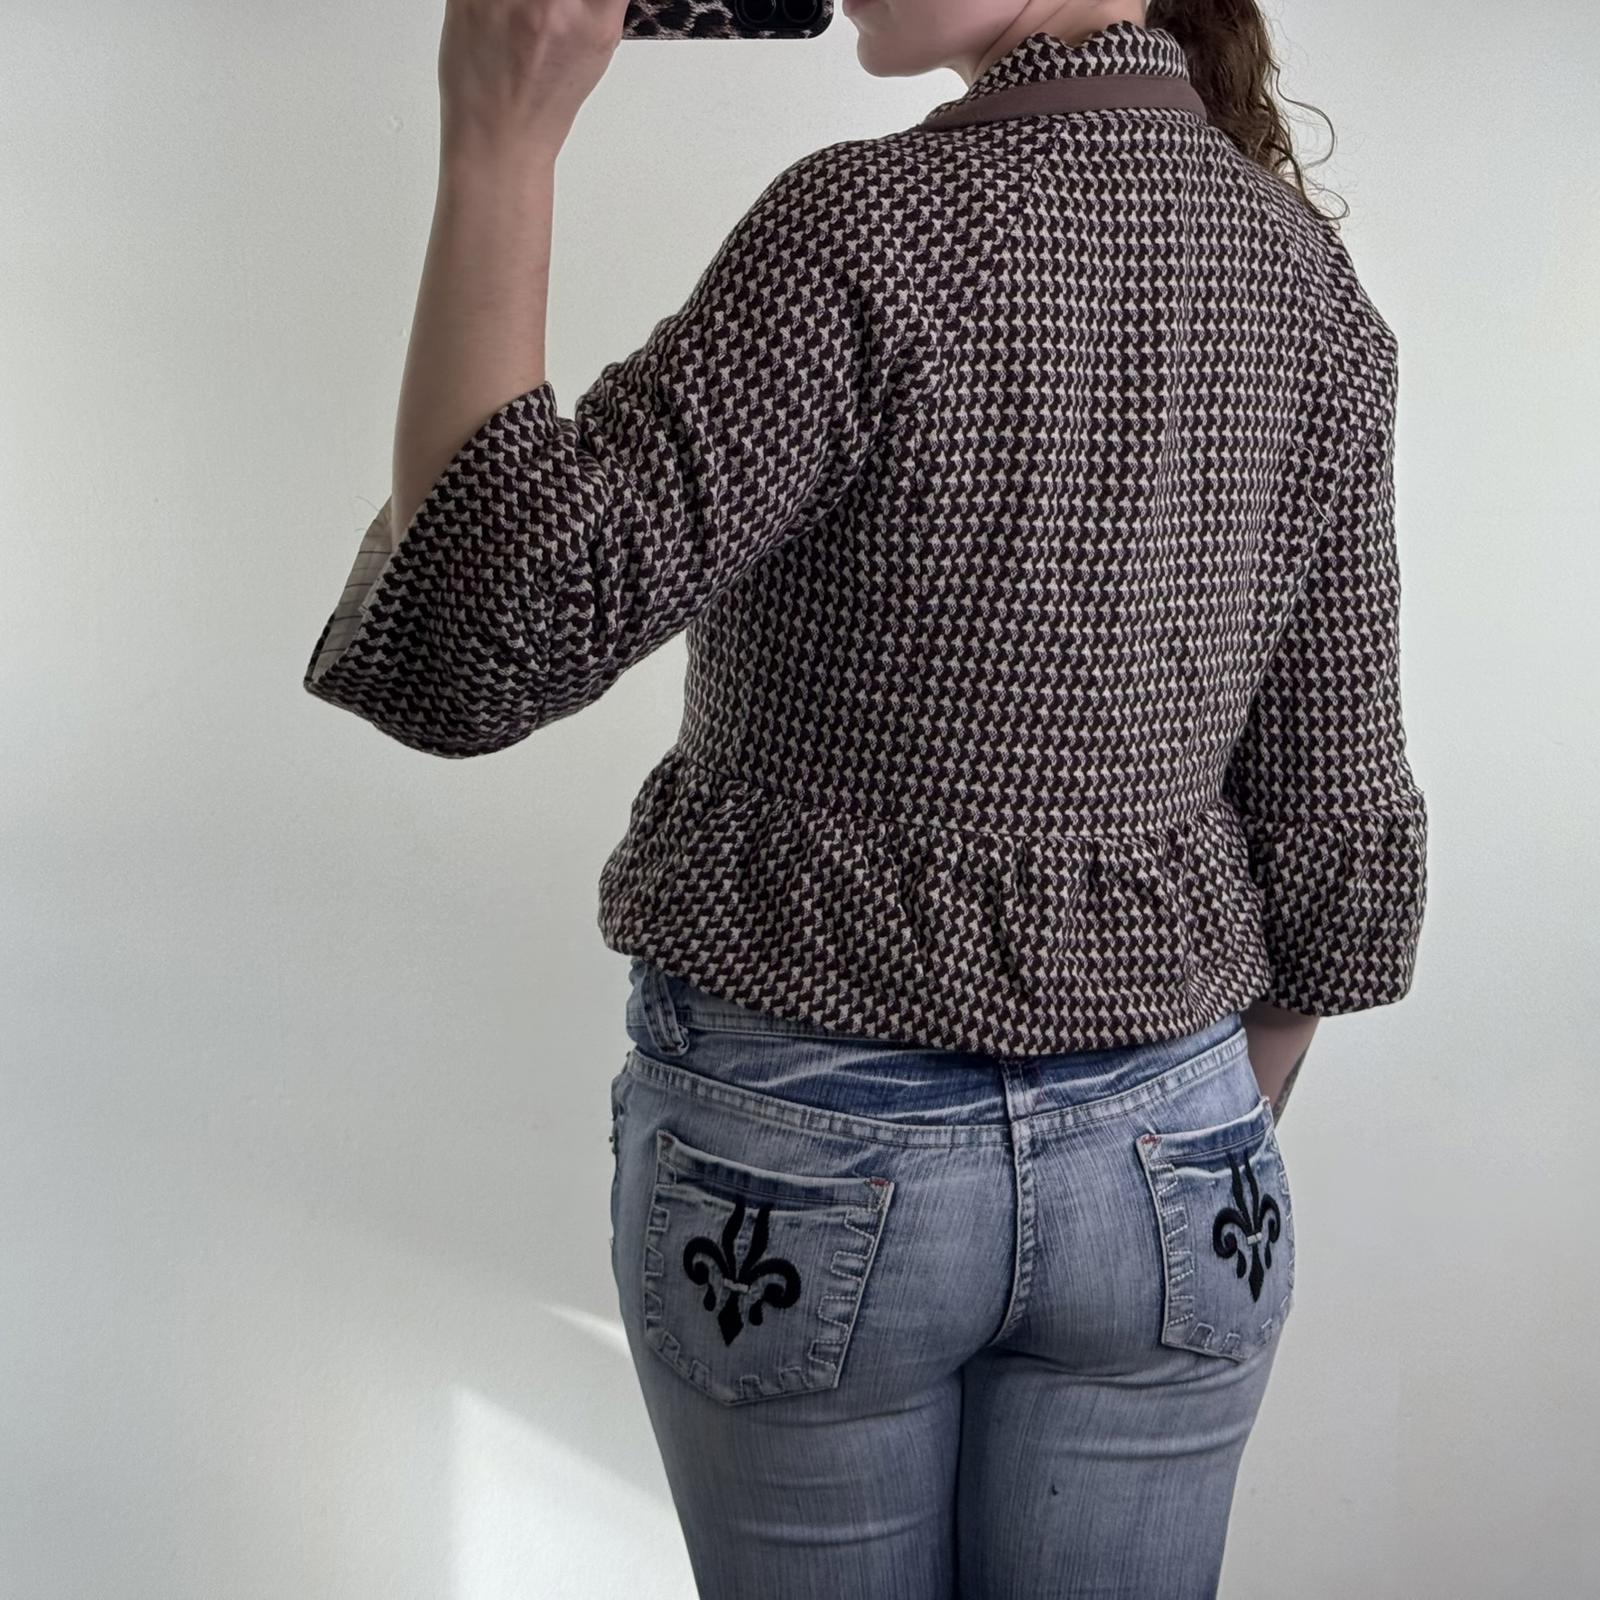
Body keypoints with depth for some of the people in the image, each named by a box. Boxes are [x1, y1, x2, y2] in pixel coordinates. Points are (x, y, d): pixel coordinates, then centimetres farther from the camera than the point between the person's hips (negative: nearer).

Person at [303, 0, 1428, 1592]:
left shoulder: (872, 229, -21)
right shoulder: (1313, 285, -3)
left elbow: (469, 648, -24)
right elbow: (1331, 823, 1)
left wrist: (495, 148, -21)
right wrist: (1223, 1138, 15)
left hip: (801, 1163, -3)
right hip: (1158, 1163, 4)